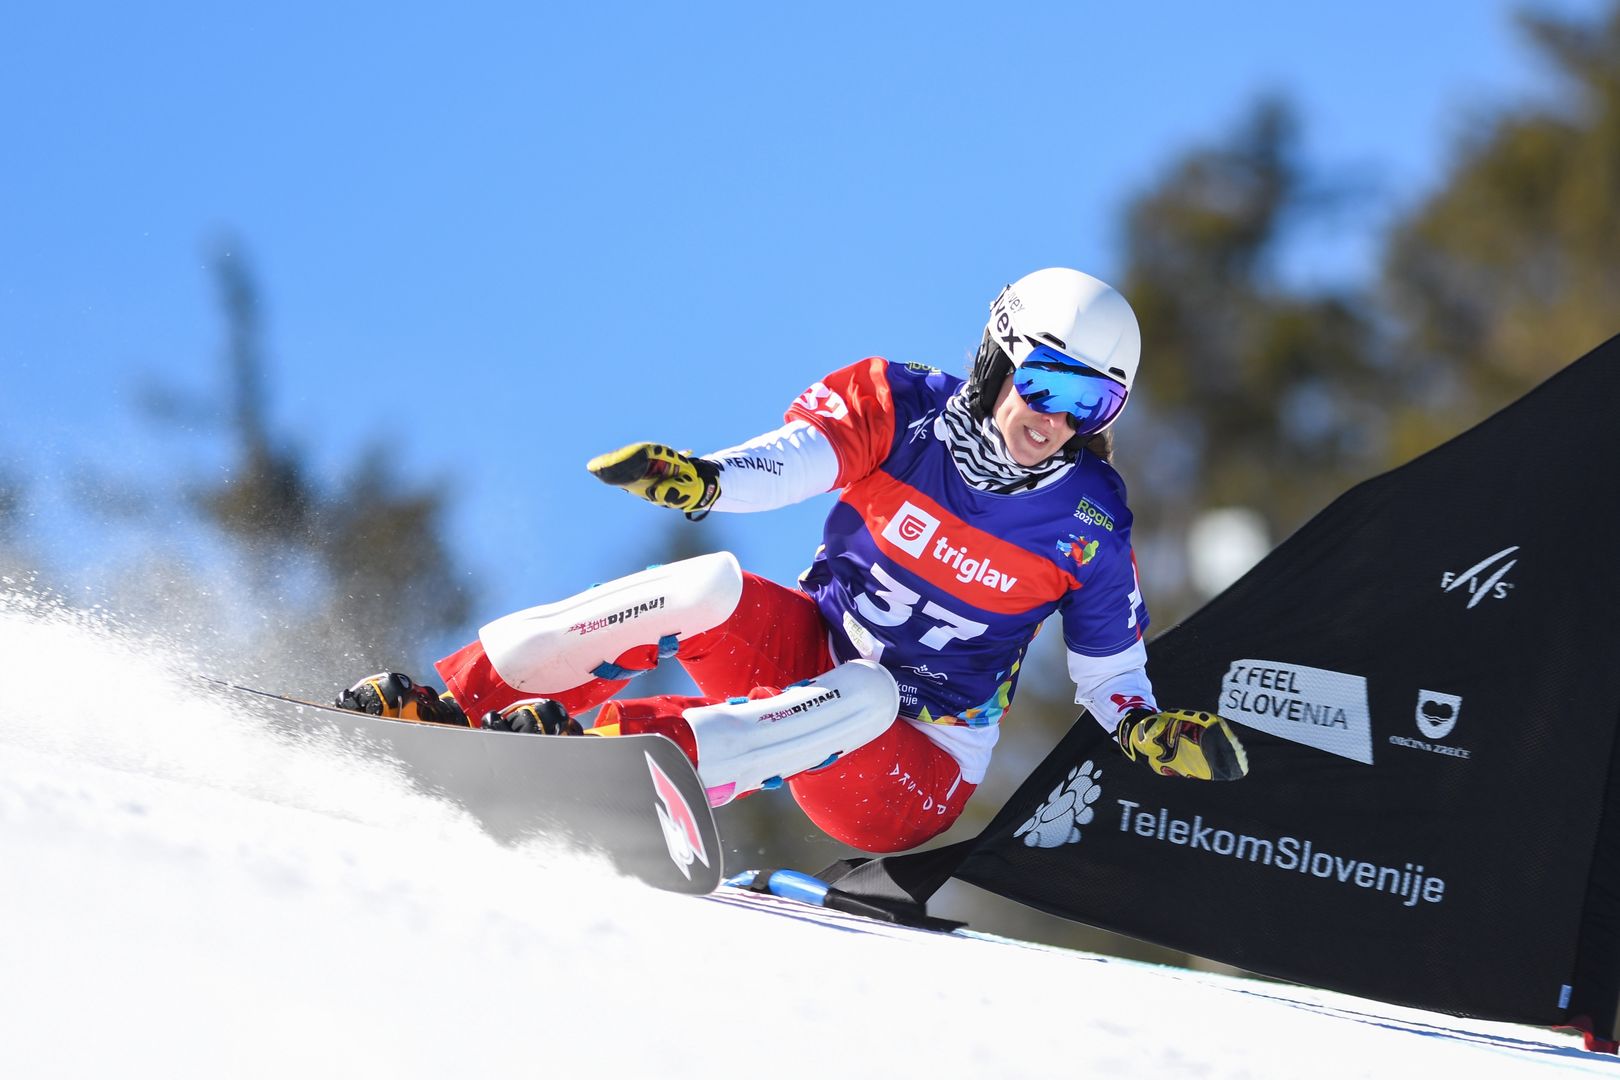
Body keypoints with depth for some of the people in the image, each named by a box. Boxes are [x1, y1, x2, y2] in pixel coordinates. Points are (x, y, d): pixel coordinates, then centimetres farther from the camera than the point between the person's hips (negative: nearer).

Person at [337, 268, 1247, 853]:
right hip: (811, 648, 2)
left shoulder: (1089, 522, -7)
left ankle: (624, 748, -51)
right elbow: (800, 454, -25)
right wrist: (699, 479, -46)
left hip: (912, 777, -2)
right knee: (710, 586, -27)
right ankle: (453, 698, -25)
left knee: (863, 696, -36)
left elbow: (1111, 670, 4)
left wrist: (1153, 733, -18)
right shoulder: (901, 407, -8)